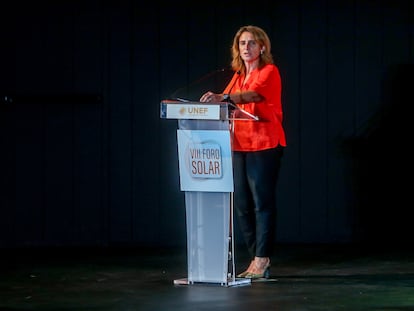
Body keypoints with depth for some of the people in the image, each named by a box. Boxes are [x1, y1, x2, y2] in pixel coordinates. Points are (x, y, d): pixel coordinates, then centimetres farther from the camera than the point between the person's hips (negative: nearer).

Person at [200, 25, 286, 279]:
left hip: (264, 146, -7)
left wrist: (223, 98, -38)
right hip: (239, 145, 7)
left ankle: (262, 261, -6)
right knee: (242, 205, 5)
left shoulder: (270, 72, -4)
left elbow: (253, 94, -23)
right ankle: (256, 260, 12)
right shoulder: (237, 76, 18)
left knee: (263, 203, -8)